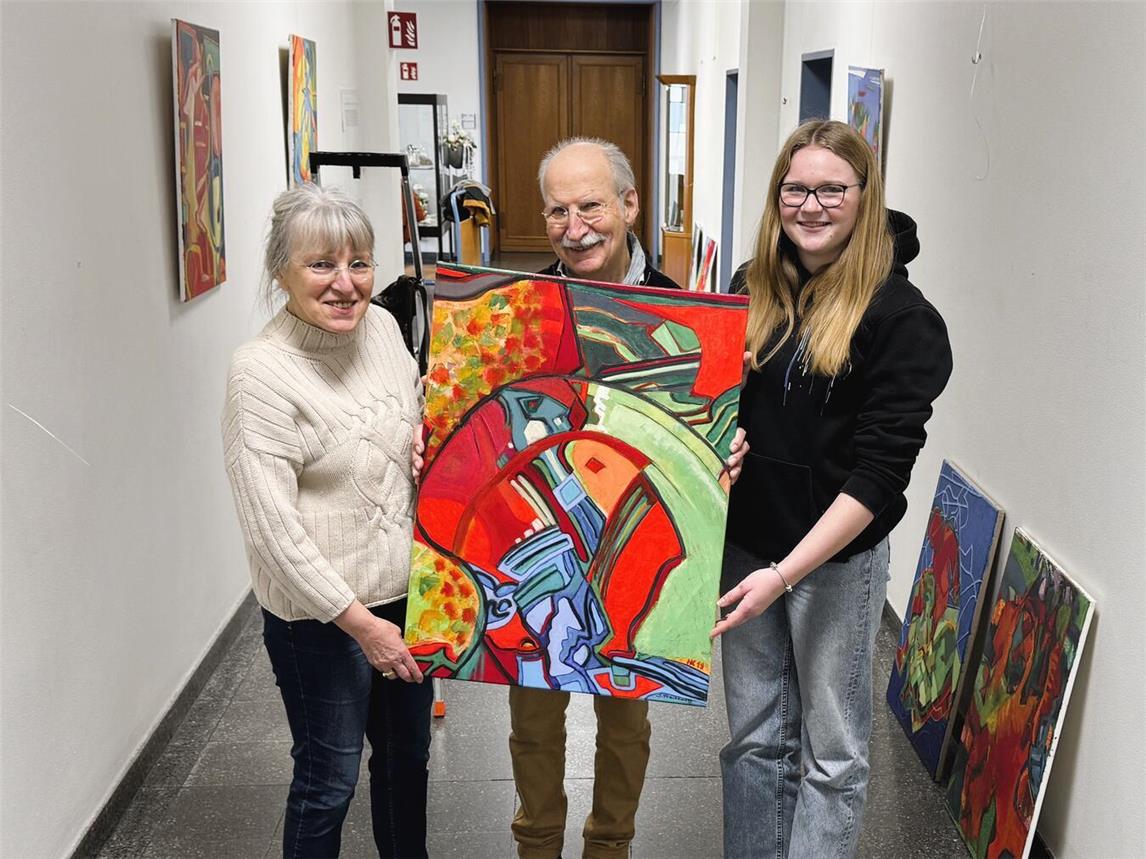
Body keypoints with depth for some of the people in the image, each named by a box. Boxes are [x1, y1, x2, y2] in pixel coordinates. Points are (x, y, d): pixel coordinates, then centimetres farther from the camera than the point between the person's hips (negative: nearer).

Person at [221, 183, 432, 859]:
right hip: (321, 615, -6)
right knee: (329, 780, 10)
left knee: (409, 753, 22)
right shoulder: (263, 374, -21)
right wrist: (360, 622, -19)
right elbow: (273, 529, -22)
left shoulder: (382, 325, -2)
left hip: (406, 591, 7)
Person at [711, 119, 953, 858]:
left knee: (831, 749, 11)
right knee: (754, 735, 16)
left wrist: (787, 573, -22)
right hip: (745, 542, 5)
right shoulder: (752, 289, 3)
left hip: (836, 556, -4)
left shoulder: (900, 316, -13)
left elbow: (880, 471, -17)